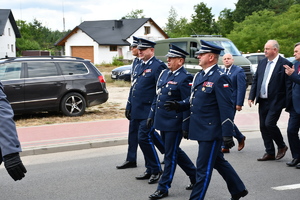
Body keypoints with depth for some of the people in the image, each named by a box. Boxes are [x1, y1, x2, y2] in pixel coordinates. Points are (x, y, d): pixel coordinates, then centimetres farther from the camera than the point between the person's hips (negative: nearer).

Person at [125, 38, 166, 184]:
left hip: (148, 111, -9)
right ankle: (150, 170, 22)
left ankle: (156, 170, 1)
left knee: (144, 138, -11)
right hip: (138, 111, 9)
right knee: (146, 139, 13)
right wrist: (129, 106, 17)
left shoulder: (158, 66, -10)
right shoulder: (139, 67, 17)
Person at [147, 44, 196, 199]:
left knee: (170, 155, 2)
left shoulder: (185, 78, -15)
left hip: (174, 123, -9)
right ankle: (195, 176, 34)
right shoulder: (164, 73, 10)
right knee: (175, 151, 18)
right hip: (162, 121, 9)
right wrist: (151, 115, 16)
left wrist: (186, 126, -18)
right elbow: (157, 96, 17)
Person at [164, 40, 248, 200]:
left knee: (204, 168, -1)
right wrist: (179, 105, -1)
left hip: (212, 131, -10)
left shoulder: (220, 78, -16)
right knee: (218, 162, 21)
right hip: (201, 130, 10)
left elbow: (227, 108, -20)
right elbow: (193, 100, 19)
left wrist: (228, 135, -22)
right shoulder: (199, 76, 11)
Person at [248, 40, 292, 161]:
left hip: (275, 101, -7)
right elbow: (255, 80, 14)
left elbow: (289, 85, -10)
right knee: (263, 127, 8)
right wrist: (251, 97, 6)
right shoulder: (262, 62, 11)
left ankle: (282, 146, 10)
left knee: (269, 124, -15)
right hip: (262, 101, 7)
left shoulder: (285, 64, -9)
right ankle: (270, 153, 19)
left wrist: (288, 103, -13)